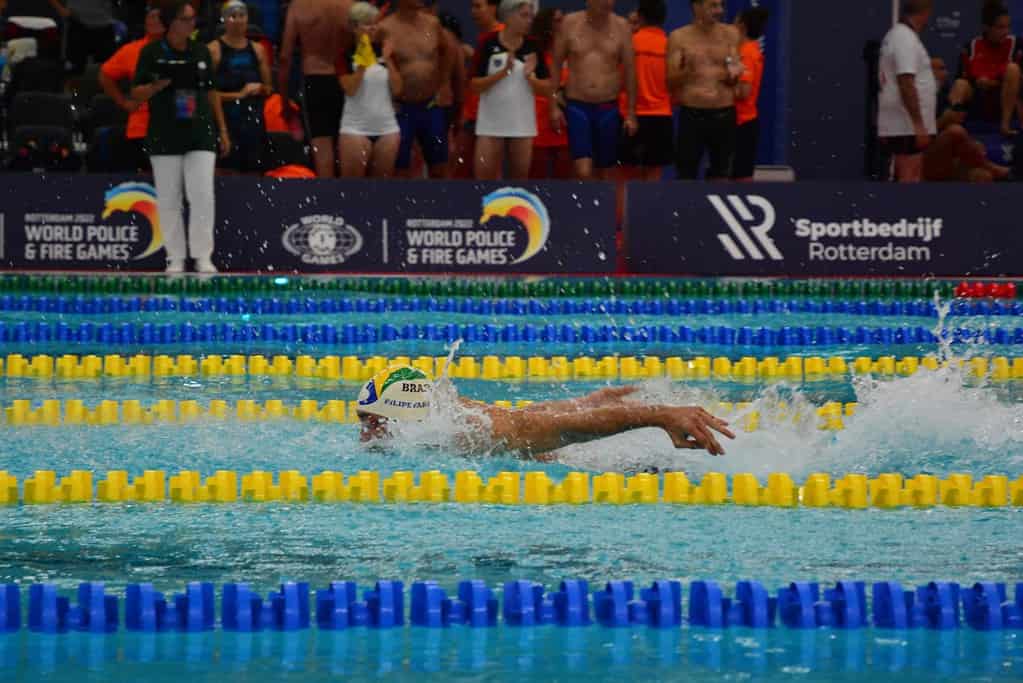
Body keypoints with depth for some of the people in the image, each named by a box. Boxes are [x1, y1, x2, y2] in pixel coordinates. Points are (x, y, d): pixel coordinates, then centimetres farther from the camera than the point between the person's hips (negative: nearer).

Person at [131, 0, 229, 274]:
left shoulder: (202, 51, 9)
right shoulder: (152, 53, -1)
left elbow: (212, 92, 16)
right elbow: (136, 94, 0)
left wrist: (223, 130, 13)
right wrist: (160, 84, -19)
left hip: (201, 134, 2)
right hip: (164, 136, -2)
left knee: (203, 195, -7)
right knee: (168, 199, 2)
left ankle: (203, 256, -3)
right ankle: (175, 258, 9)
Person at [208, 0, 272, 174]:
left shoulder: (257, 50, 12)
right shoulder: (214, 50, -3)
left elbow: (268, 88, 19)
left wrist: (260, 89, -3)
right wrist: (238, 94, -12)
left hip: (253, 120, 5)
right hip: (226, 119, -5)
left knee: (254, 173, 4)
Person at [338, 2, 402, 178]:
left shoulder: (384, 51, 8)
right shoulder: (346, 54, -3)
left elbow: (397, 89, 2)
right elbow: (350, 89, -13)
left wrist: (388, 60, -7)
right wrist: (362, 63, -20)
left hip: (387, 127, 4)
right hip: (355, 127, -4)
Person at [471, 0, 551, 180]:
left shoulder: (532, 47, 2)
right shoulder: (488, 44, -7)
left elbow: (546, 89, 4)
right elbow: (475, 85, -9)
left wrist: (529, 76, -16)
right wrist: (503, 72, -20)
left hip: (522, 124, 3)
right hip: (491, 124, -3)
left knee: (520, 180, 8)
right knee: (484, 179, -5)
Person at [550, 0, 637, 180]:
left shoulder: (620, 27, 2)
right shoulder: (570, 23, -1)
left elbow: (629, 71, 5)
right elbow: (555, 64, 4)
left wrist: (631, 113, 3)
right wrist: (554, 106, -2)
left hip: (608, 109, 2)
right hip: (577, 106, -2)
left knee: (605, 173, 8)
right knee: (583, 172, -14)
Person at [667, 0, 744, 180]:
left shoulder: (730, 34, 7)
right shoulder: (679, 37, 1)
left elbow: (736, 78, 9)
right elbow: (670, 81, -1)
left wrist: (732, 74, -15)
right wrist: (687, 71, -22)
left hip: (724, 116, 3)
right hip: (692, 116, -3)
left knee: (720, 174, 8)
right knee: (686, 176, -3)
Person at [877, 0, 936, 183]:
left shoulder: (896, 36, 15)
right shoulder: (907, 40, -16)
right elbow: (907, 85, -23)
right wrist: (919, 124, -23)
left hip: (899, 125, 10)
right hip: (908, 126, -10)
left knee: (912, 179, 12)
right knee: (910, 179, -9)